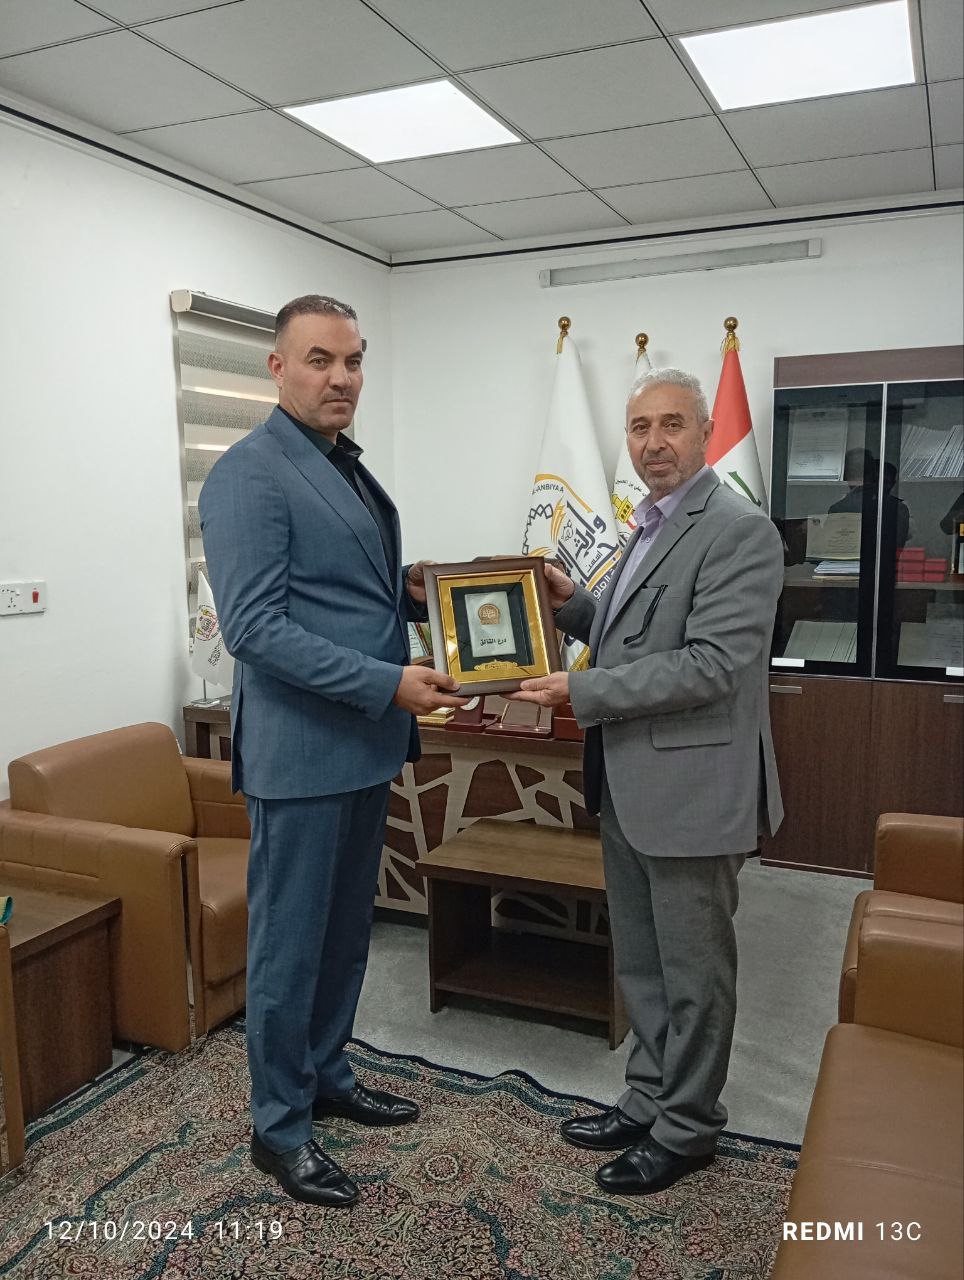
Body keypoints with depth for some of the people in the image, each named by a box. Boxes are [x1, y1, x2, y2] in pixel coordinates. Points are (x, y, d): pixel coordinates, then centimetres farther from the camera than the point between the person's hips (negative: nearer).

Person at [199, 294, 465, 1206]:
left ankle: (327, 1076, 39)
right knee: (290, 943, 6)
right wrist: (388, 682, -25)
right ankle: (280, 1127, 23)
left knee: (346, 931, 20)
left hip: (365, 745, 9)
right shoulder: (249, 476, -14)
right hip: (301, 750, -9)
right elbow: (254, 627, -22)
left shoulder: (348, 470, 14)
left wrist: (407, 590, 3)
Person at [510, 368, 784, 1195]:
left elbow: (712, 664, -23)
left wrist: (581, 691, -21)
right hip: (629, 788, 9)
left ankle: (686, 1129, 27)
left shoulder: (738, 531, -15)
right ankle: (648, 1101, 37)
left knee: (693, 971, 9)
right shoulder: (650, 529, 14)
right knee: (641, 964, 20)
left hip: (691, 790, -9)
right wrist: (575, 607, 4)